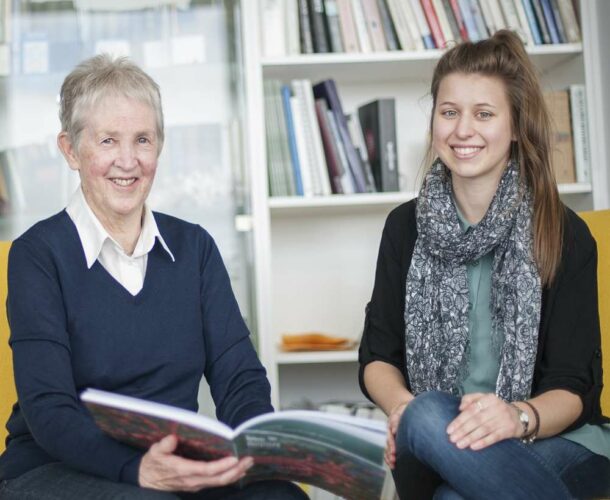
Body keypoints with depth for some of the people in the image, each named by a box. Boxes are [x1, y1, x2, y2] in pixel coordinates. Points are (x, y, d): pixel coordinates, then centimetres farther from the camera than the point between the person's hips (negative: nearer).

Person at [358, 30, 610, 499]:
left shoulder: (565, 234, -3)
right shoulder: (407, 226, 6)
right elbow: (378, 356, 8)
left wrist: (520, 417, -28)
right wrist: (403, 406, -15)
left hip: (557, 440, -3)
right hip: (433, 445, 3)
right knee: (426, 417, -34)